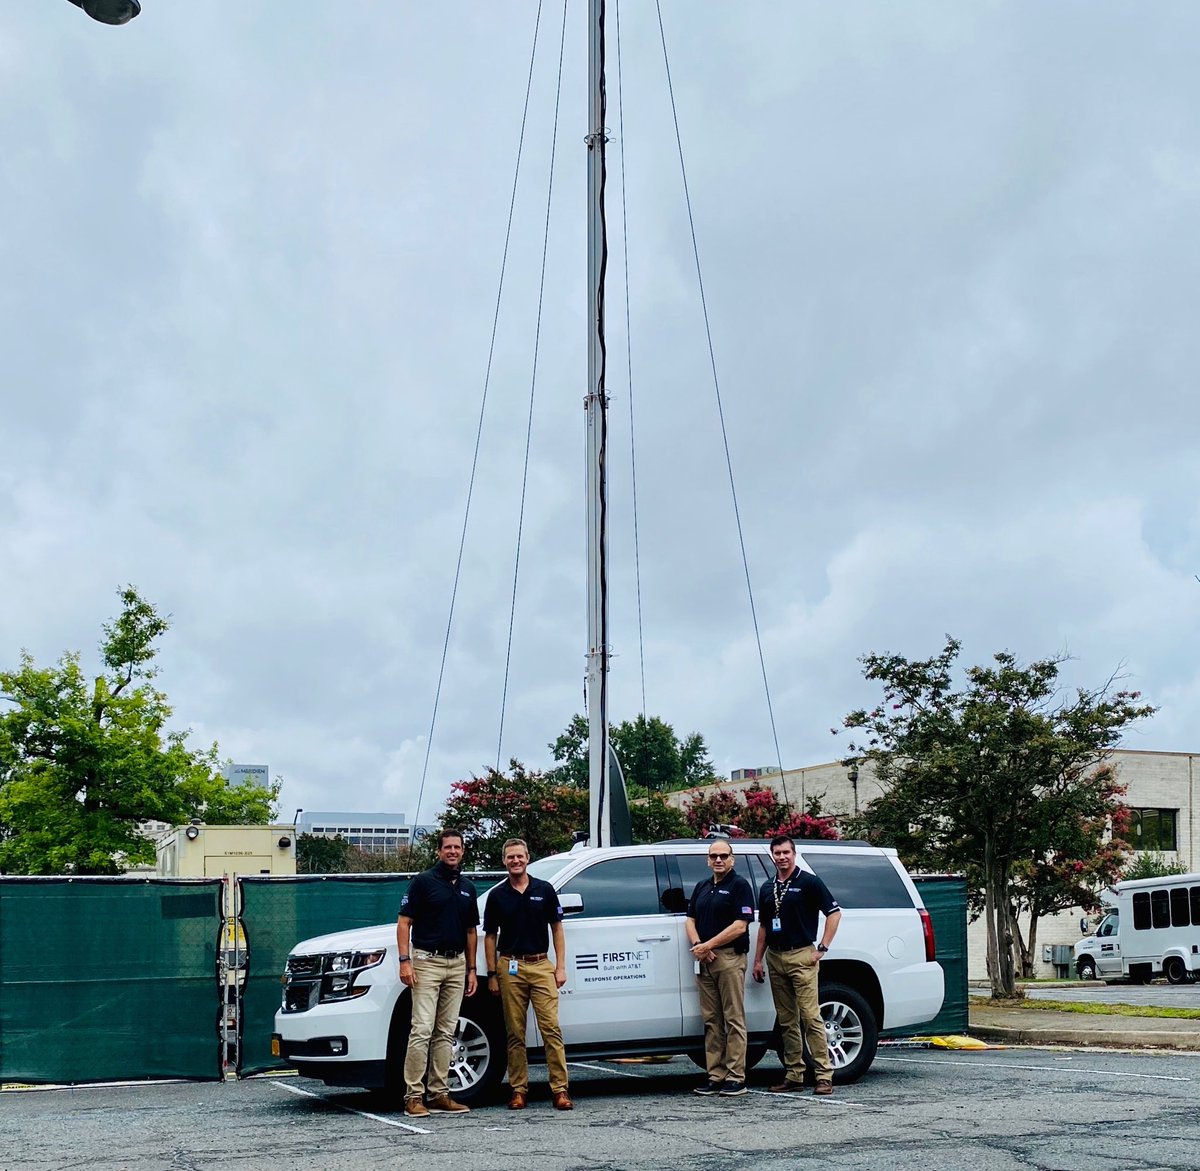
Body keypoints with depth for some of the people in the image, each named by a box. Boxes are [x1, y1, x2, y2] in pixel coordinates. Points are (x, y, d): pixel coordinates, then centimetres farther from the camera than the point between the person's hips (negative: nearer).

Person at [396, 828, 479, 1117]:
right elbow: (404, 922, -5)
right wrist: (405, 961, -14)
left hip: (456, 964, 6)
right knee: (422, 1030, -10)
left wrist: (471, 969, 14)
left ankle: (439, 1094, 10)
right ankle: (414, 1096, -9)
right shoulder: (423, 881, -3)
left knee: (445, 1033, 7)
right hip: (427, 961, -6)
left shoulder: (467, 887, 14)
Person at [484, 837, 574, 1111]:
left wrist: (560, 967, 1)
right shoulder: (497, 895, 6)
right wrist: (492, 974, 3)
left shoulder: (544, 890, 5)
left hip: (541, 965, -1)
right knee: (515, 1033, 4)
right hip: (510, 968, 1)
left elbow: (556, 929, 8)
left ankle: (560, 1089, -6)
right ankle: (519, 1090, 10)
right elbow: (490, 936, 9)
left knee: (551, 1029, -7)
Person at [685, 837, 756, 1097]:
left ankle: (736, 1078, -3)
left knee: (734, 1019, -4)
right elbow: (690, 920, 17)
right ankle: (715, 1076, 10)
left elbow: (740, 926, -12)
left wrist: (708, 945, -12)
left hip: (730, 958, -7)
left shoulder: (739, 885, -3)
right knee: (711, 1021, 7)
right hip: (704, 960, 7)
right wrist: (698, 946, -3)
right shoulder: (702, 887, 19)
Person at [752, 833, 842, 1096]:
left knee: (811, 1017, -11)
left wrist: (821, 948, -8)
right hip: (775, 958, 6)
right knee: (787, 1021, 7)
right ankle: (794, 1074, 11)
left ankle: (824, 1075, -10)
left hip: (801, 956, -6)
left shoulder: (808, 882, -2)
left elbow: (834, 913, -3)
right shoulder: (767, 888, 16)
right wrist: (758, 960, 16)